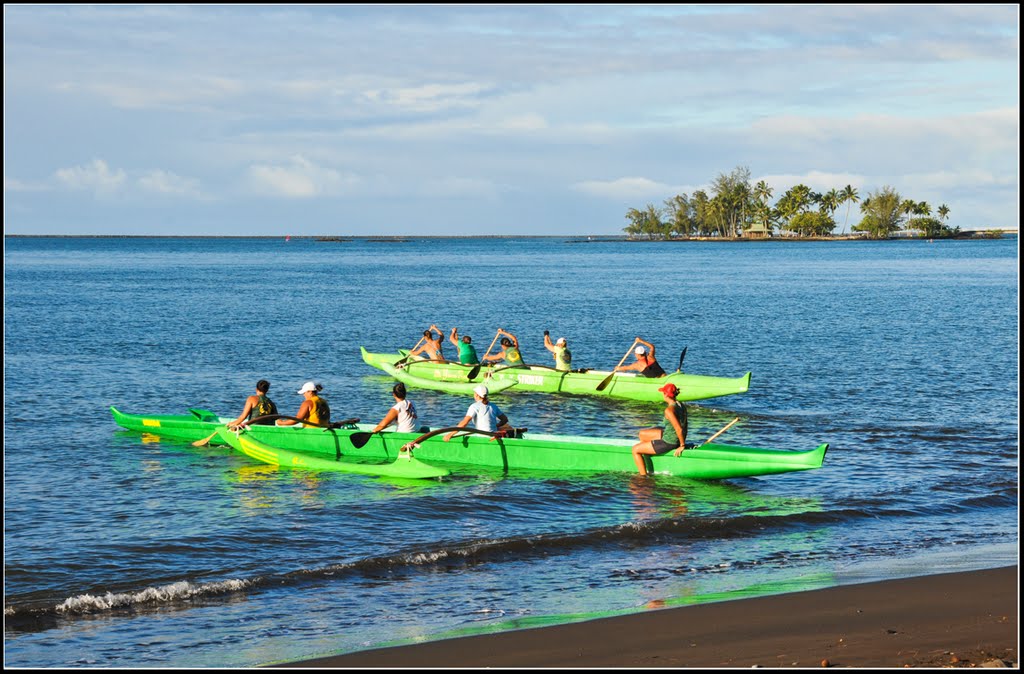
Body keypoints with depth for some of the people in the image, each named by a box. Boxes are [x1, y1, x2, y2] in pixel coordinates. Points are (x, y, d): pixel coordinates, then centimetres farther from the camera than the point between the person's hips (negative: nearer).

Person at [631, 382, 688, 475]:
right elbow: (684, 426, 6)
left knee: (635, 449, 2)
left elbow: (679, 429, -28)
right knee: (642, 434, 25)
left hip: (669, 442, -9)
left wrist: (682, 445, -14)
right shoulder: (681, 405, -1)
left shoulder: (669, 410, -27)